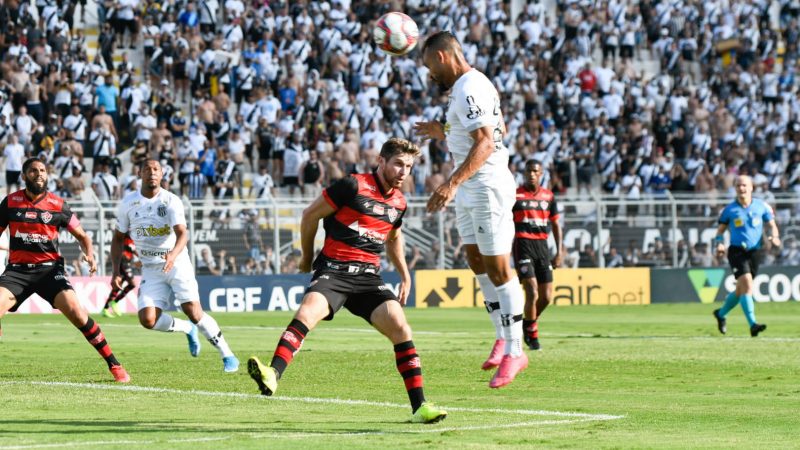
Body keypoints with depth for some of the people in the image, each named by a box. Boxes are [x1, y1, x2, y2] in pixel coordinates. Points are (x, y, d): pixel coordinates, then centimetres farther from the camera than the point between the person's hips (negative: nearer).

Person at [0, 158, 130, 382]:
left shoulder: (58, 205, 1)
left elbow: (81, 235, 10)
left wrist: (89, 253, -10)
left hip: (49, 268, -1)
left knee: (76, 312, -18)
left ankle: (114, 365, -8)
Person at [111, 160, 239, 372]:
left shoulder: (171, 201, -10)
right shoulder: (128, 204, 1)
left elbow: (182, 234, -24)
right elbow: (118, 238, 12)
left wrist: (173, 254, -45)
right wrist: (116, 271, 2)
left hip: (177, 264, -3)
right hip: (151, 270, 3)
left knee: (194, 312, -16)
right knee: (148, 320, -15)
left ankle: (227, 355, 0)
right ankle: (187, 329, 14)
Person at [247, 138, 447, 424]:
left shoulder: (399, 203, 13)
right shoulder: (353, 186, -6)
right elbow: (311, 214, 3)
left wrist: (405, 274, 27)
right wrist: (307, 258, 13)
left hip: (368, 276, 5)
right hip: (333, 270, -4)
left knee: (399, 326, -14)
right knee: (308, 311, -31)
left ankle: (419, 406, -9)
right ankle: (272, 376, -44)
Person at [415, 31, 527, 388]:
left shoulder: (469, 90, -18)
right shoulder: (469, 86, 14)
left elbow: (485, 143, -28)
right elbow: (494, 131, 26)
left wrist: (452, 183, -36)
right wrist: (444, 133, 28)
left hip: (487, 187, -11)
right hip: (469, 190, 11)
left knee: (498, 268, -7)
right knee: (477, 262, 15)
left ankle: (514, 352, -4)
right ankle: (503, 338, 22)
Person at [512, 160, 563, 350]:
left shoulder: (548, 196, 10)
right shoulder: (515, 195, 0)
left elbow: (555, 225, 16)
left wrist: (559, 251, 7)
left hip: (542, 245, 4)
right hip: (523, 244, -4)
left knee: (546, 297, 2)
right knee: (532, 293, -14)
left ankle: (530, 322, 29)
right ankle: (532, 334, 4)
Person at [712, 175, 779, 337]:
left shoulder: (761, 206, 3)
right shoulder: (729, 209, 1)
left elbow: (772, 225, 10)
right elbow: (720, 229, 10)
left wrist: (774, 236, -11)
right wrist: (719, 243, -10)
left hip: (754, 251, 3)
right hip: (736, 251, -3)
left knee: (741, 290, 11)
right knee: (747, 284, -22)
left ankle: (721, 314, 37)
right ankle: (753, 324, -26)